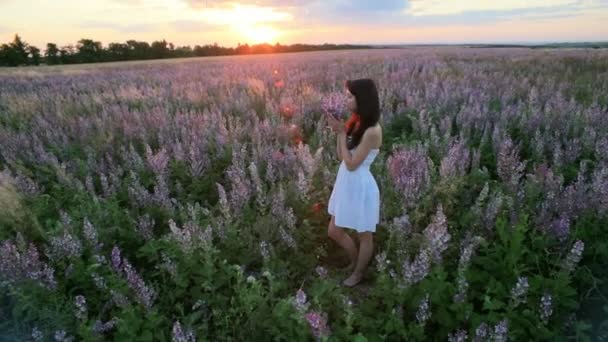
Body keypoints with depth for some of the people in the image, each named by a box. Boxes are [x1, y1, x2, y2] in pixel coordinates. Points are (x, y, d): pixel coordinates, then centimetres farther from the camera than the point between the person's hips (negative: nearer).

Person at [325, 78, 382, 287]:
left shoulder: (372, 131, -24)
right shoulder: (356, 122, 2)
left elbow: (351, 164, -22)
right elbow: (341, 156, 6)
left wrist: (342, 133, -19)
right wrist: (339, 131, -8)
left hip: (361, 188, -9)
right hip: (346, 185, 9)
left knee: (364, 236, 17)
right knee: (334, 232, 21)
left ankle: (358, 273, 41)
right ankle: (355, 261, 47)